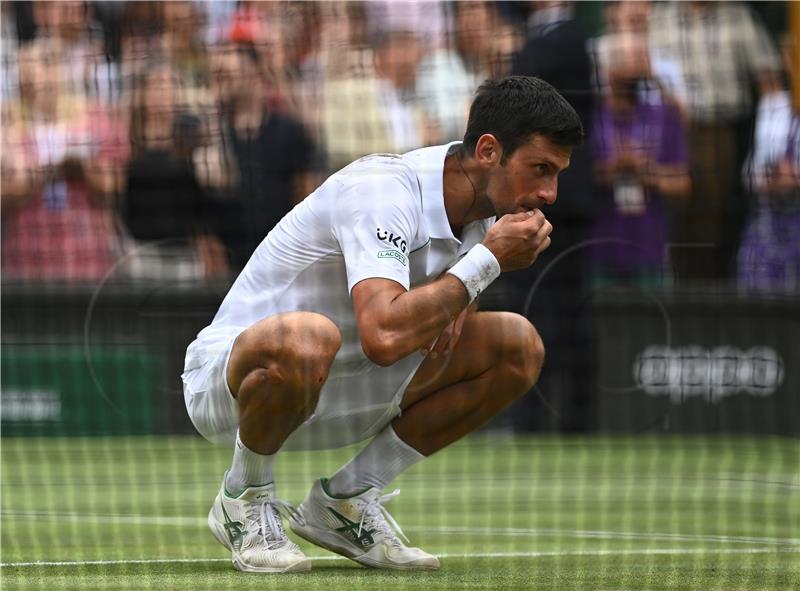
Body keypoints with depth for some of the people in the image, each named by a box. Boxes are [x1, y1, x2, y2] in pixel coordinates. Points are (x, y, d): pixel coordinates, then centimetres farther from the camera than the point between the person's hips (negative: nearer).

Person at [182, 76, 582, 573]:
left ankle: (347, 498, 3)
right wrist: (488, 259, -32)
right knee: (305, 340, -44)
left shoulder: (482, 198, -2)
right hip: (227, 378, -8)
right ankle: (246, 499, -13)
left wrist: (455, 307, -7)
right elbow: (384, 336, -43)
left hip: (339, 392, 8)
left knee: (519, 346, -2)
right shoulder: (382, 191, -29)